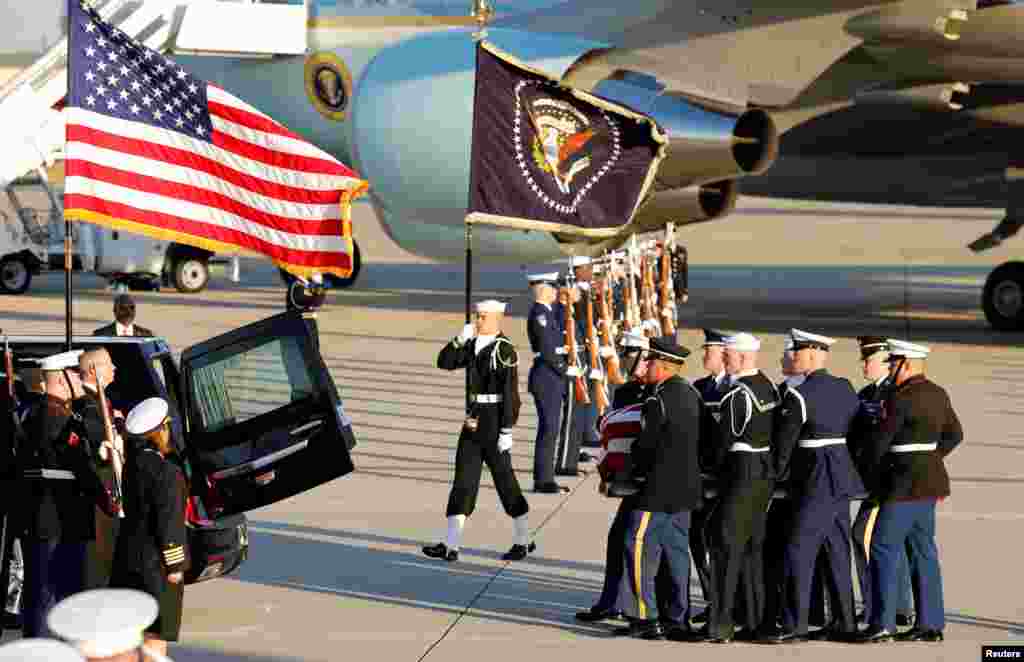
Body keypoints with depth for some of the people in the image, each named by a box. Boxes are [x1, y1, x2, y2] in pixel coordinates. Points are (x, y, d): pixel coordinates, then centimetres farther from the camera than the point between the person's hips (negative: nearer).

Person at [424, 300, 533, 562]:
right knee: (463, 481, 4)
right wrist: (460, 339, -8)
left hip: (495, 421, -8)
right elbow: (445, 362, 8)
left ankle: (523, 542, 17)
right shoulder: (474, 345, 10)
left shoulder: (504, 350, -14)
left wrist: (507, 430, -19)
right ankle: (451, 546, 3)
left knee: (504, 479, 2)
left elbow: (510, 393, -16)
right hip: (474, 420, 8)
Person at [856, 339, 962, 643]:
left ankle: (882, 624, -6)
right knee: (922, 550, 11)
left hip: (905, 482, -9)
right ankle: (930, 623, 12)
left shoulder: (901, 398, -17)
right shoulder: (937, 394, 10)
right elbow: (954, 435, 18)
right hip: (929, 480, 9)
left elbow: (880, 439, -14)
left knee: (884, 549, -4)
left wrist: (868, 470, 2)